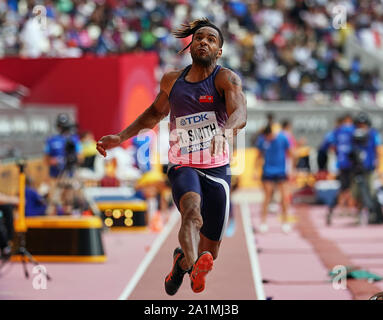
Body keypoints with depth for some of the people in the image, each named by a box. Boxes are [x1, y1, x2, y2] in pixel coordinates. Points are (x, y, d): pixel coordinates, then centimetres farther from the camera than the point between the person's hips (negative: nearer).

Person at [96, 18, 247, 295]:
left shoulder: (226, 78, -6)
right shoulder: (171, 81, 7)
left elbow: (240, 113, -25)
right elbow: (156, 112, 28)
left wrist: (227, 130, -49)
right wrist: (121, 137, 21)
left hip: (217, 169, -1)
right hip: (183, 166, 1)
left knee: (209, 253, 6)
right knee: (192, 212, -35)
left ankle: (183, 258, 38)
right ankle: (187, 261, -56)